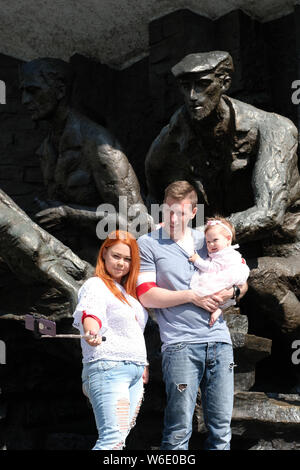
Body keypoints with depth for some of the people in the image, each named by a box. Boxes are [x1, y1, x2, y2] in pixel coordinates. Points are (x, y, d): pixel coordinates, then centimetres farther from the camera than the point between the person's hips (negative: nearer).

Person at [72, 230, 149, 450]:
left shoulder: (129, 291, 22)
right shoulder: (95, 285, -3)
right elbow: (90, 313, -23)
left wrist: (143, 364, 23)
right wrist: (91, 332, -44)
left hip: (135, 371, 8)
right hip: (108, 367, -8)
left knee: (119, 439, 3)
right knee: (113, 438, -18)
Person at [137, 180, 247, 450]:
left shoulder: (208, 240, 18)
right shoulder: (148, 244, 4)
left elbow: (242, 282, 24)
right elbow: (146, 296, -4)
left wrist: (231, 292, 0)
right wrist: (192, 296, -9)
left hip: (219, 340, 5)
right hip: (180, 344, -4)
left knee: (222, 426, 5)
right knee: (179, 430, -6)